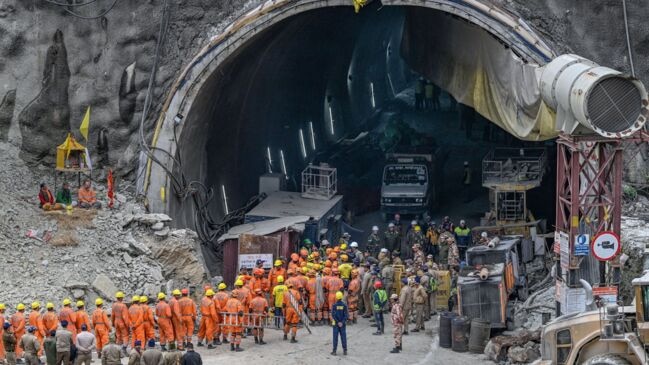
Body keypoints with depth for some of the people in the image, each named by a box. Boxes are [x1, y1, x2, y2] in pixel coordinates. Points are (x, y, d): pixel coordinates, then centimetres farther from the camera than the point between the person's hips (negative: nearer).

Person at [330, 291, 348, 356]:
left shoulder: (334, 305, -9)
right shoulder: (344, 305, -4)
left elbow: (333, 315, -15)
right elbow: (345, 315, -10)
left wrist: (338, 322, -12)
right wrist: (342, 323, -12)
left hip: (335, 323, -2)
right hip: (343, 324, 2)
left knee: (335, 337, 2)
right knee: (343, 337, 6)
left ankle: (334, 351, 2)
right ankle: (345, 351, 6)